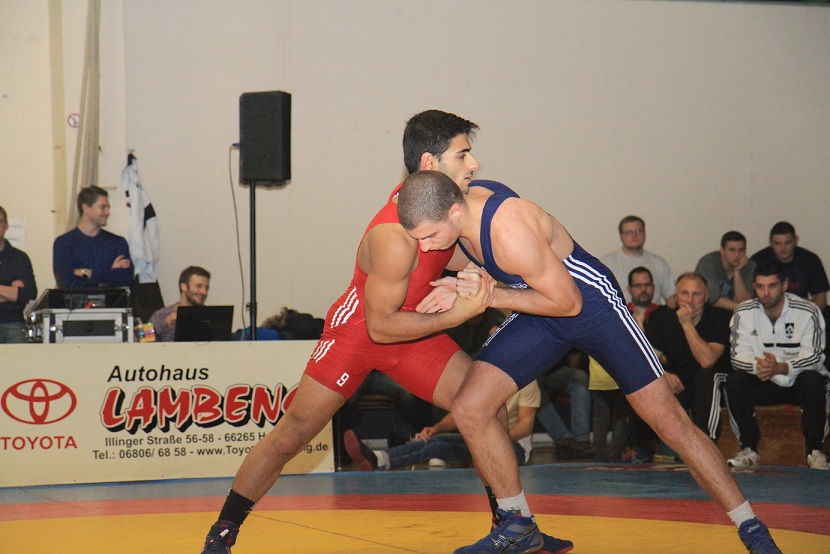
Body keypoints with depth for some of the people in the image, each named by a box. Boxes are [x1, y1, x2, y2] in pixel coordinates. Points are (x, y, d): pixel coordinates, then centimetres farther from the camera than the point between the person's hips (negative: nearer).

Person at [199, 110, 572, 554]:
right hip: (358, 331, -7)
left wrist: (471, 278, -9)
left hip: (414, 327, 7)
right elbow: (381, 325, -27)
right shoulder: (394, 235, -33)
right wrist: (455, 316, -29)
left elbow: (452, 253, 12)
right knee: (288, 438, -4)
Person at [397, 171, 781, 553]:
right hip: (538, 311, 7)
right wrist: (461, 287, -5)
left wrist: (490, 296, -22)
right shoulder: (456, 202, -11)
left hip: (591, 302, -7)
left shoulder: (511, 232, -36)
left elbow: (567, 303, -23)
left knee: (670, 423, -4)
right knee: (469, 408, -9)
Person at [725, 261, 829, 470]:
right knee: (735, 381, -26)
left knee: (812, 380, -36)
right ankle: (749, 449, -16)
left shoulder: (807, 312, -14)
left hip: (799, 381, -2)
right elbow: (738, 354, -10)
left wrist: (781, 368, -37)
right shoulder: (744, 313, -6)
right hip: (764, 383, 2)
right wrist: (757, 366, -35)